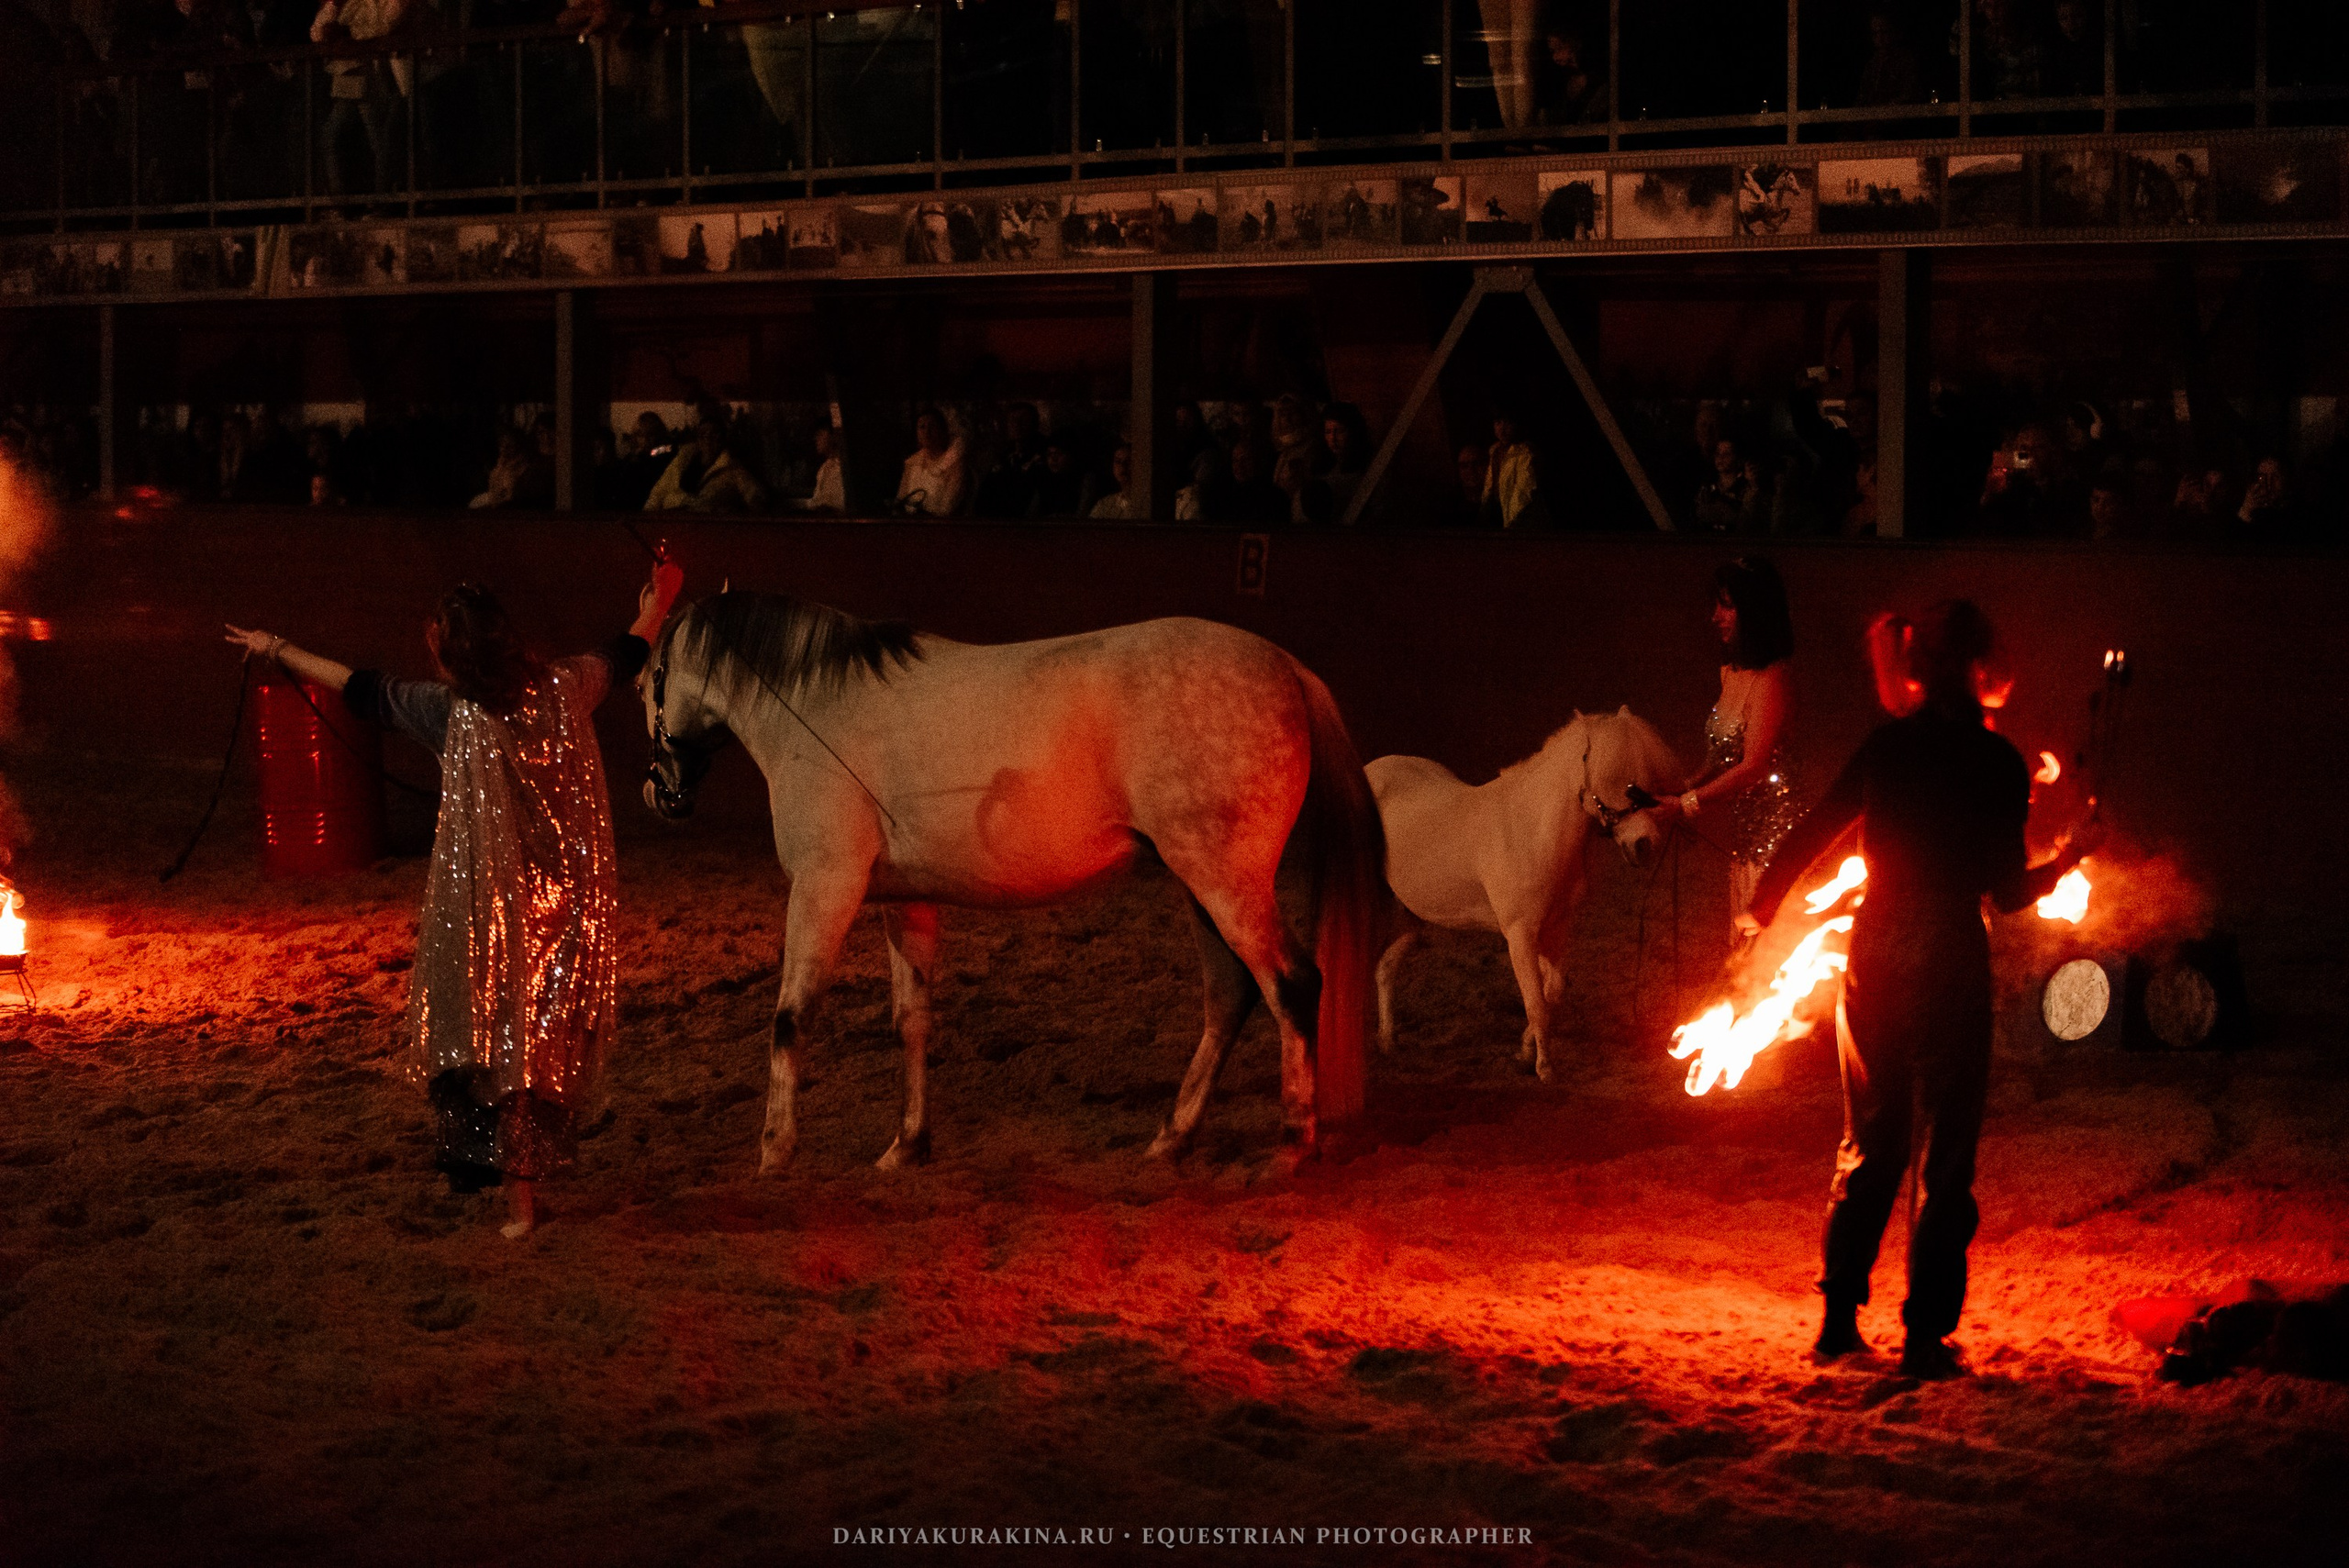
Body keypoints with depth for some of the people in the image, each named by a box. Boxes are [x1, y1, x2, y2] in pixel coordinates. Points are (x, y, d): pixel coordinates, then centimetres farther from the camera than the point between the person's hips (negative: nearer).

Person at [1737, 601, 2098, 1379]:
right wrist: (2067, 858, 11)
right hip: (1949, 965, -4)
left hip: (1872, 960, 4)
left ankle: (1838, 1320, 15)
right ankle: (1926, 1337, 2)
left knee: (1869, 1146, 16)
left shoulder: (1885, 746, 4)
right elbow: (2006, 891, -6)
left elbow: (1807, 836, 7)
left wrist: (1759, 911, 21)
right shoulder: (1995, 761, -7)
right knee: (1948, 1159, 4)